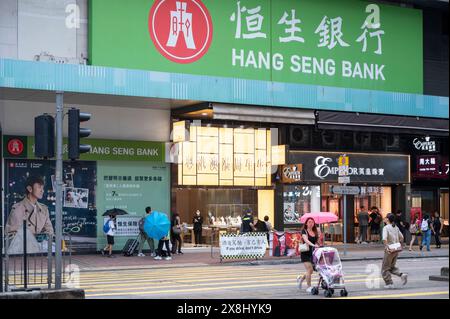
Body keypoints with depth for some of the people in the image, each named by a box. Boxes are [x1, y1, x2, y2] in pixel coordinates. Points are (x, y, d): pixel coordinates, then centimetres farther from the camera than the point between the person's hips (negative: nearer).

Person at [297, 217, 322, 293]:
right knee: (309, 269, -13)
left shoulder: (315, 231, 10)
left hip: (313, 253, 6)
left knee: (311, 270, 9)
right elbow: (306, 240, -26)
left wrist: (319, 234, 1)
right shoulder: (304, 231, -7)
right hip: (305, 253, -6)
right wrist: (313, 245, -40)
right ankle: (308, 287, -3)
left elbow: (317, 242, 14)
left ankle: (301, 278, 37)